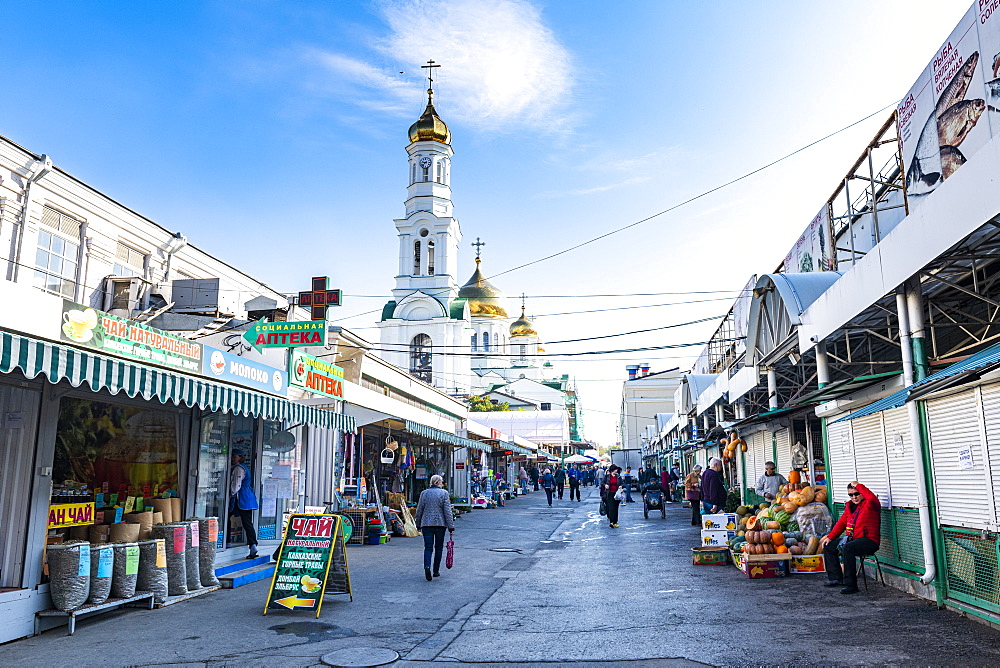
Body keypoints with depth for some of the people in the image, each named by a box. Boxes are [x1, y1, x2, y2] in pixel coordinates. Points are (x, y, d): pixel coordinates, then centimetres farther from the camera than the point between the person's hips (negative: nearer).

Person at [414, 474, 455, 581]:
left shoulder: (424, 493, 5)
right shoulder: (444, 493, -2)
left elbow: (419, 510, 8)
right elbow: (447, 511, -6)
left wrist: (418, 525, 19)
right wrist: (451, 527, -4)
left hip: (426, 524, 1)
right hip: (440, 524, -1)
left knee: (428, 547, 2)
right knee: (438, 547, 12)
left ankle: (427, 566, -23)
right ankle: (436, 571, 17)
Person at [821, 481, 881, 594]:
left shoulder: (870, 505, -7)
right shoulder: (849, 506, 17)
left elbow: (872, 498, -33)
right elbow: (841, 523, 20)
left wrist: (858, 485, -20)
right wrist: (830, 537, 10)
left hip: (869, 541, -9)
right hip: (851, 539, 9)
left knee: (847, 548, -34)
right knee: (828, 546, 9)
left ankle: (851, 585, -28)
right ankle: (836, 578, 12)